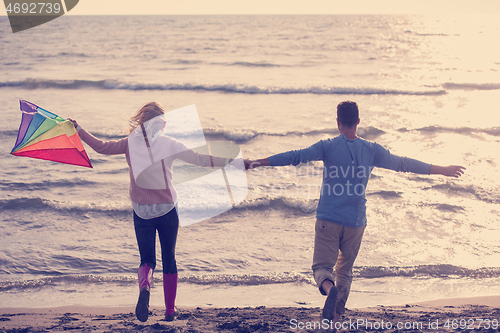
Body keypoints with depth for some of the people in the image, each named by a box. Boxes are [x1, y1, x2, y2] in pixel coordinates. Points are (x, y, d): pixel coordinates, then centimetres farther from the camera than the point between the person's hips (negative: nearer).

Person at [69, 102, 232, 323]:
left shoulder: (130, 143, -2)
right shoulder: (169, 144, -10)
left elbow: (102, 147, 5)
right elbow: (199, 159, -12)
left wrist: (79, 130, 16)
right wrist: (230, 161, -8)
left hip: (141, 211, 2)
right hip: (167, 210, -1)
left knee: (147, 259, 10)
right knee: (169, 259, 14)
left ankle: (144, 286, -26)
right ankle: (170, 310, 18)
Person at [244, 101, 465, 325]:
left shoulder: (328, 147, -5)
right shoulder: (371, 150, 3)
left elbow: (295, 157, -10)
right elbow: (403, 164, 10)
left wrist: (257, 163, -7)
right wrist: (443, 170, 21)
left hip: (328, 219, -2)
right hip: (355, 222, 2)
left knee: (322, 266, 0)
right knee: (345, 269, 17)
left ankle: (329, 288, -33)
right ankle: (335, 317, 15)